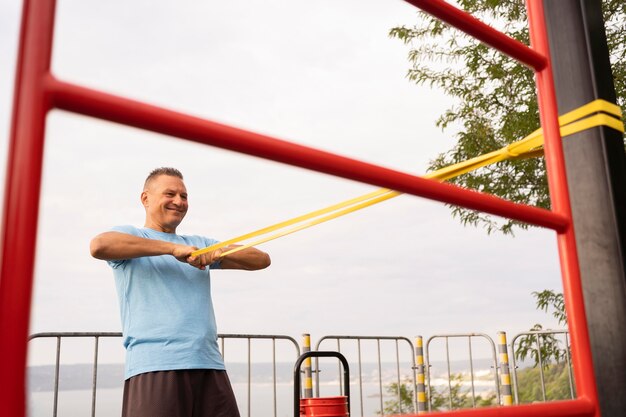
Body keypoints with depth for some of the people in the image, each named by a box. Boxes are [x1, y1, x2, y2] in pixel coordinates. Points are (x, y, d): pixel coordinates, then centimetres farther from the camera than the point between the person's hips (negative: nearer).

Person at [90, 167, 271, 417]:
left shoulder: (200, 244, 22)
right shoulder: (129, 236, 10)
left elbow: (262, 260, 16)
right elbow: (99, 245, -15)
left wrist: (222, 253, -5)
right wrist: (173, 248, -14)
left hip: (209, 365, 5)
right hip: (154, 367, -4)